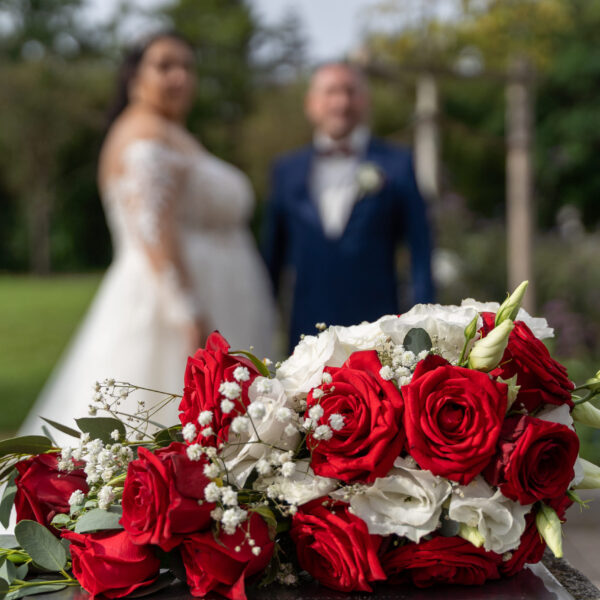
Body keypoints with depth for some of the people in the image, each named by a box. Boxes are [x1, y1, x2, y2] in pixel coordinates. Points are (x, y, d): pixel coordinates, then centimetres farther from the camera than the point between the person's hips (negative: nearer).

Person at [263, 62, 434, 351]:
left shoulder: (397, 164, 5)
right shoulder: (287, 170, 11)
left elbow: (420, 250, 3)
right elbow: (273, 254, 14)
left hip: (375, 330, -2)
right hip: (309, 333, 2)